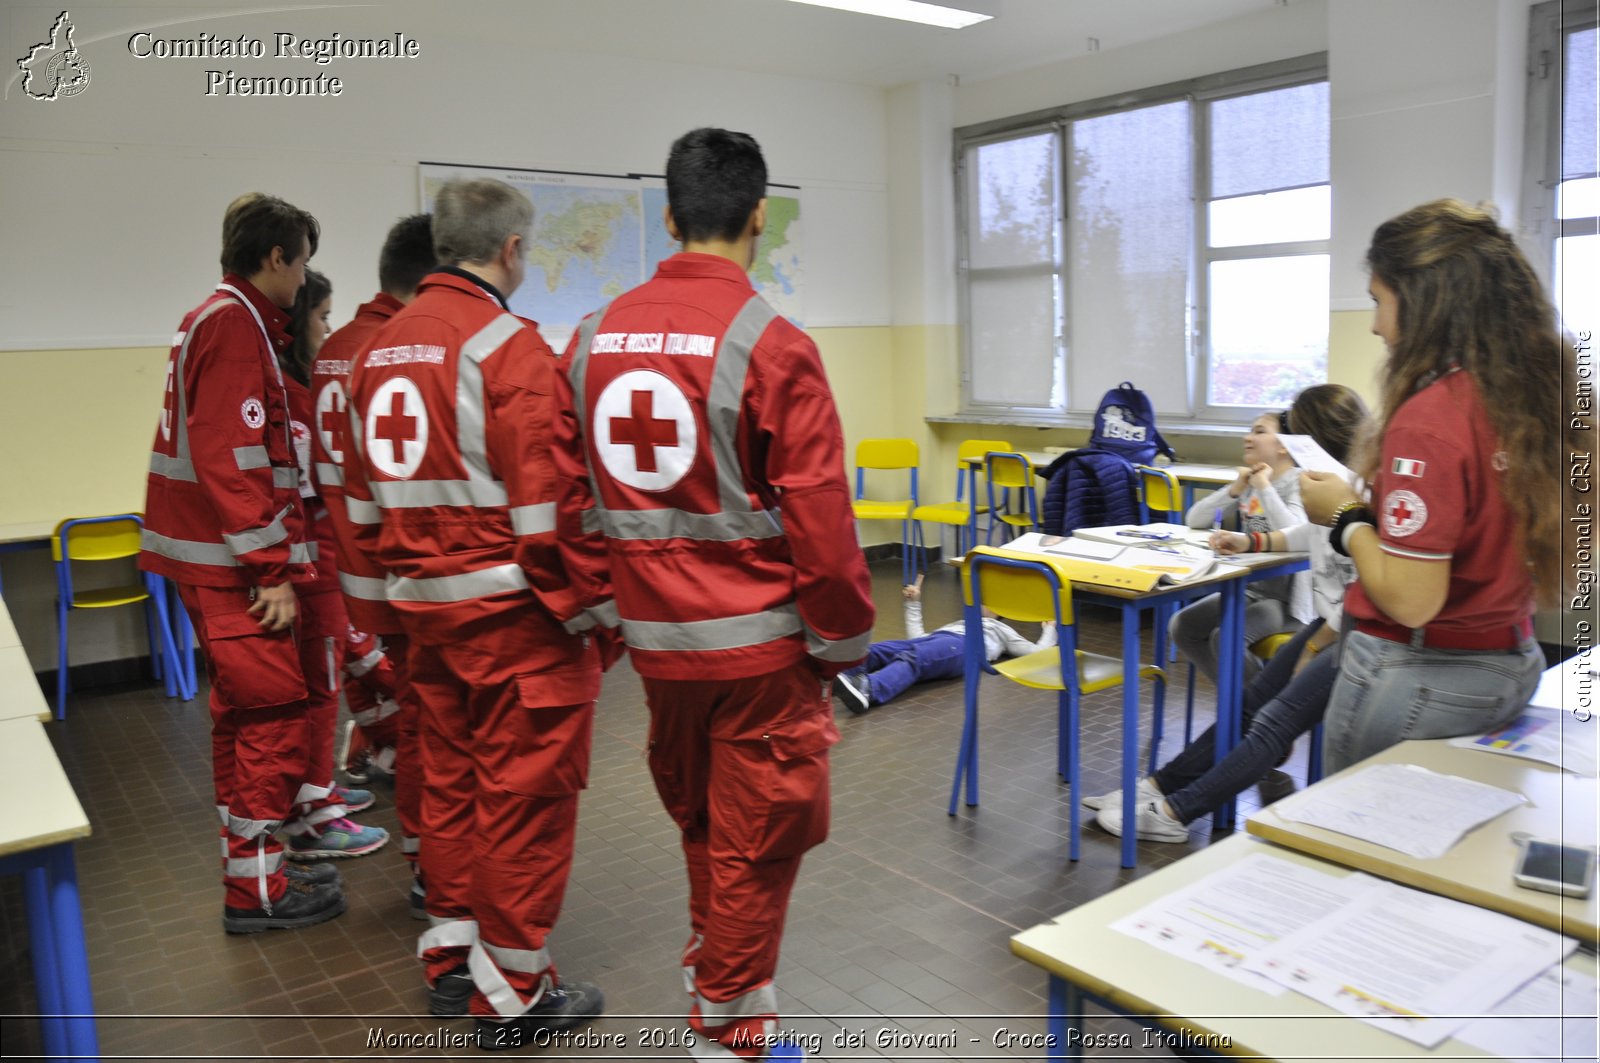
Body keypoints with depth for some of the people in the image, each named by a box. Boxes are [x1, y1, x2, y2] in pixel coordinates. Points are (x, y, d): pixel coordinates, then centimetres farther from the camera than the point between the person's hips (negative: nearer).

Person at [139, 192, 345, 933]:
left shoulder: (221, 319, 17)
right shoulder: (236, 324, -14)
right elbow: (232, 459, -22)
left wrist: (276, 556, 18)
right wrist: (274, 569, -20)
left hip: (211, 554, 10)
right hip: (231, 562, -10)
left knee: (242, 711, 16)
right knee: (274, 713, -4)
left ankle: (249, 868, 27)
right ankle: (256, 889, 5)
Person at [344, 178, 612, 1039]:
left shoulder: (379, 348, 10)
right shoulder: (508, 345, -15)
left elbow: (362, 495, 14)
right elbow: (544, 502, -19)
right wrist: (584, 611, -11)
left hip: (423, 607, 8)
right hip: (511, 610, -8)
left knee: (451, 777, 18)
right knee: (525, 791, 3)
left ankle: (451, 957, 33)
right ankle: (513, 995, 15)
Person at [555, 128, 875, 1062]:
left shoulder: (596, 337, 2)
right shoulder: (772, 344, -14)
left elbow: (573, 493, 6)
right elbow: (818, 518, -15)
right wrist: (847, 635, -3)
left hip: (655, 635, 6)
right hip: (759, 639, -5)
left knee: (699, 822, 24)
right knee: (757, 841, 11)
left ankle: (719, 975, 42)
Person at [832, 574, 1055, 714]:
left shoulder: (1001, 630, 40)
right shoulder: (956, 623, 46)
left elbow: (1038, 652, 28)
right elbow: (917, 638, 35)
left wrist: (1050, 628, 42)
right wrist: (914, 603, 37)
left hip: (967, 646, -4)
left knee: (912, 658, -39)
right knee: (877, 650, -29)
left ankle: (866, 690, -68)